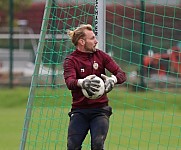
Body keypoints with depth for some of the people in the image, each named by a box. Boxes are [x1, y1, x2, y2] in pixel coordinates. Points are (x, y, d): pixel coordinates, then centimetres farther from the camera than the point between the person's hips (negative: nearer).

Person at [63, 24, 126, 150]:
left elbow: (121, 74, -2)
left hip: (100, 109, 1)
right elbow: (69, 82, -22)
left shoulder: (100, 56, 6)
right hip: (79, 110, -1)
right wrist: (82, 83, -45)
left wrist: (113, 80, -27)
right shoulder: (71, 60, -2)